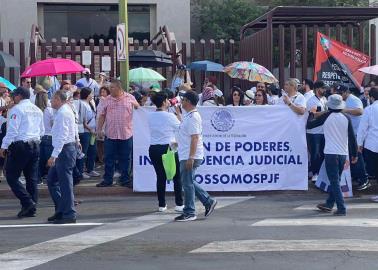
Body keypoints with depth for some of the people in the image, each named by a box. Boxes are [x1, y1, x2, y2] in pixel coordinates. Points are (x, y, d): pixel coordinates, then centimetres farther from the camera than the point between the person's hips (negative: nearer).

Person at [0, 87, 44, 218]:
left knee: (12, 177, -1)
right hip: (35, 145, 8)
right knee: (32, 178, 9)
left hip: (20, 146, -8)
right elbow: (42, 131, 19)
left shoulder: (16, 109, -9)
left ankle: (27, 202, -13)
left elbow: (12, 130, -15)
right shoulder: (37, 110, 14)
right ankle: (31, 208, 10)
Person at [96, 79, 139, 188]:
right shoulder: (107, 100, 5)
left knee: (125, 159, 7)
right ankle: (107, 180, 14)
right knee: (109, 158, 5)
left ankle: (125, 180, 17)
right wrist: (99, 129, 2)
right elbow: (102, 115, 7)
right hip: (110, 134, 1)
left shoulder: (130, 98, 2)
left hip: (126, 134, -1)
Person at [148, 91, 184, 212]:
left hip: (154, 149, 5)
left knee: (160, 176, 12)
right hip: (168, 147, -5)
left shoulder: (150, 116, 1)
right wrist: (178, 112, 8)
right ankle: (179, 204, 8)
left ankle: (162, 205, 14)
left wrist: (167, 108, 18)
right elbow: (180, 127, 0)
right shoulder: (170, 116, -13)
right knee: (177, 176, 8)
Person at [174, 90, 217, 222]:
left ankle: (189, 213, 5)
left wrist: (191, 157, -24)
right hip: (186, 156, 10)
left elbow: (195, 138, -22)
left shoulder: (193, 117, -17)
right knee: (189, 182, 16)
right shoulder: (188, 116, 15)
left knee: (187, 184, -3)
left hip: (189, 157, -10)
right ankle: (208, 201, 21)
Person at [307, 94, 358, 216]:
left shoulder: (326, 117, -5)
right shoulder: (346, 118, 2)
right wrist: (354, 154, 11)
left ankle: (342, 208, -10)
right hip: (343, 154, 4)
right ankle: (329, 204, 28)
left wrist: (311, 114, 21)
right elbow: (352, 138, 3)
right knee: (335, 180, 18)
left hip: (331, 153, -4)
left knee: (335, 181, -3)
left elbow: (309, 125, 2)